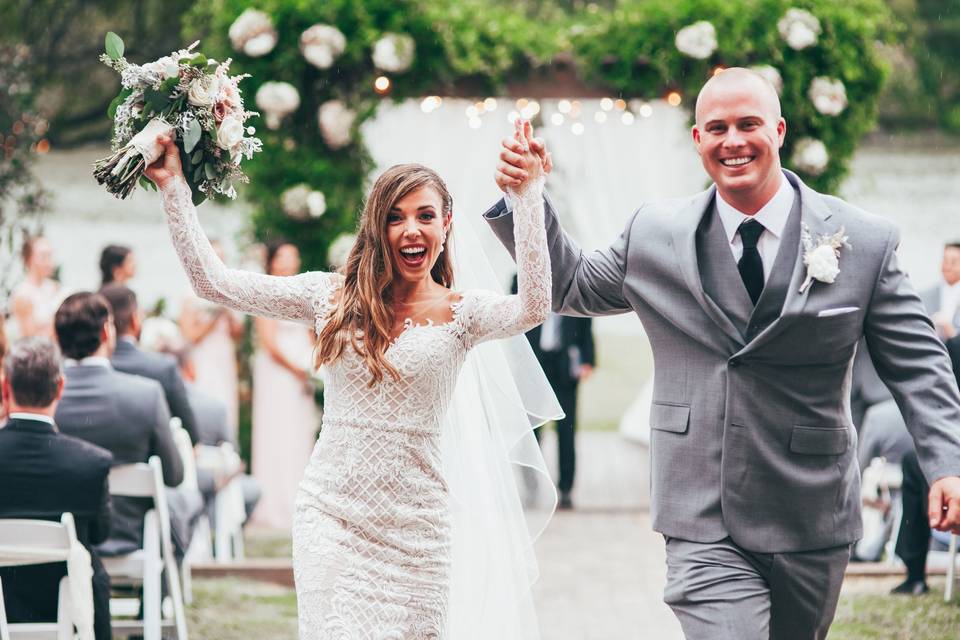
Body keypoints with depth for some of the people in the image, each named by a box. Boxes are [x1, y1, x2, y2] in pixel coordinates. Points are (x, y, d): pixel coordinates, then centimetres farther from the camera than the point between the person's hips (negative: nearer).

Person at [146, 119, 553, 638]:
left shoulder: (459, 313, -1)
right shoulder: (333, 298, 4)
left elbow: (532, 308, -23)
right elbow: (212, 281, 3)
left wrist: (527, 191, -26)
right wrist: (173, 186, 0)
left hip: (415, 523, 0)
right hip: (332, 513, 1)